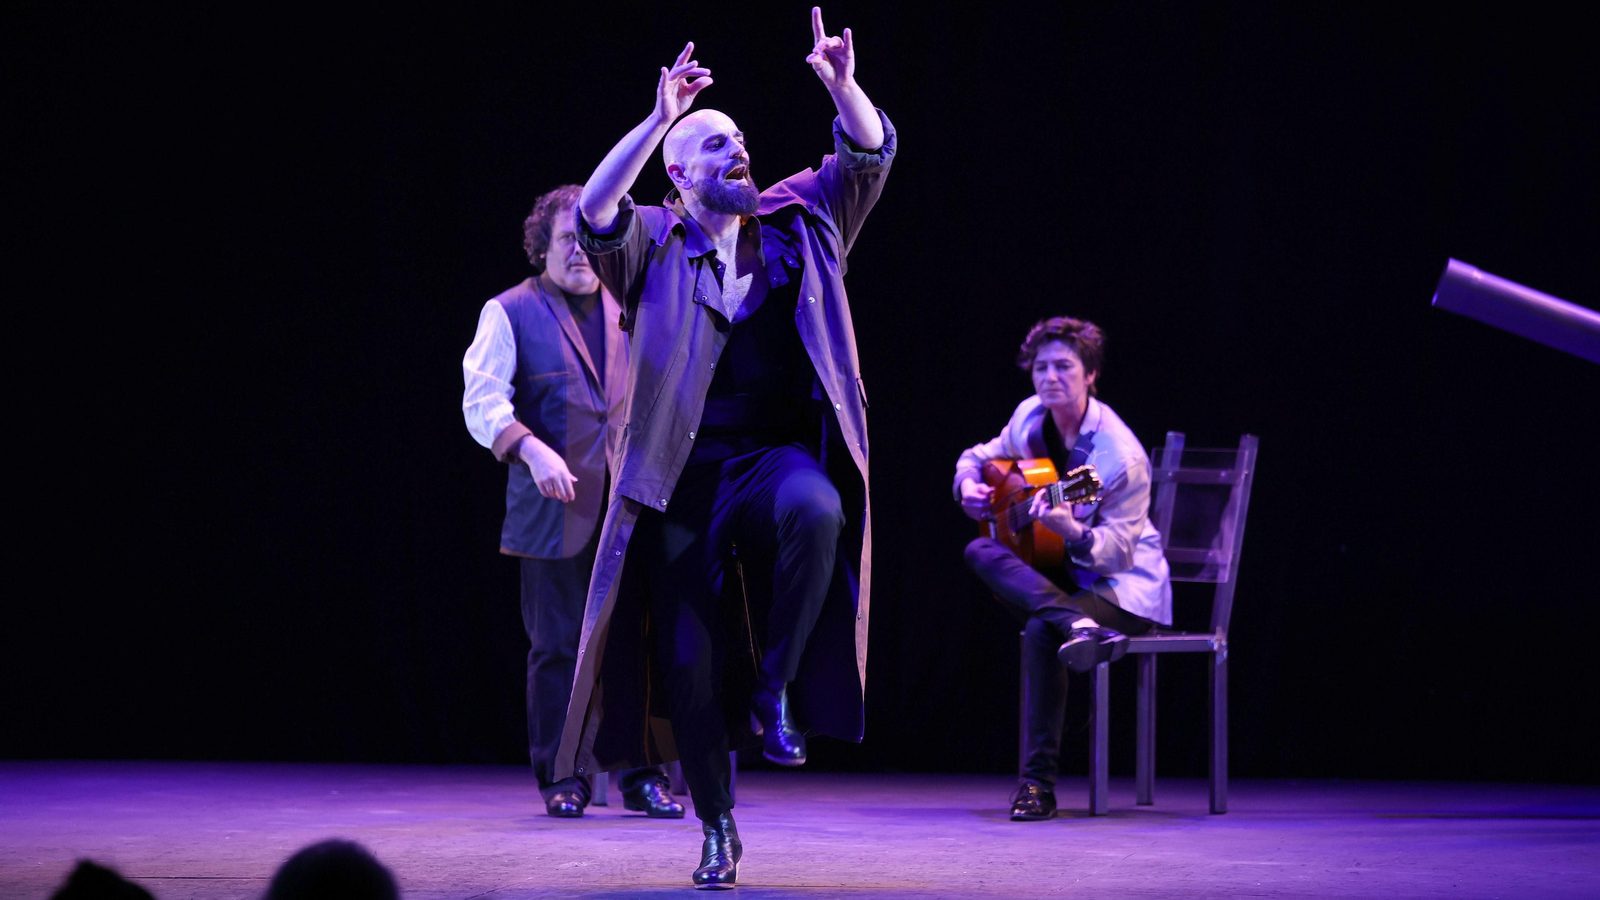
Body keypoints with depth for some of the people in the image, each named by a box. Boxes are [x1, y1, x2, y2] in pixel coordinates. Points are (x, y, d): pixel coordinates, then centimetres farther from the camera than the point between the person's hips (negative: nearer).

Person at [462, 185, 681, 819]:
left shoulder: (629, 312, 15)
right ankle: (562, 779, 10)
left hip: (632, 511, 3)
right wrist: (532, 450, -24)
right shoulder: (510, 313, 2)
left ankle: (642, 776, 7)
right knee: (558, 646, 1)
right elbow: (481, 401, -8)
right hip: (554, 516, -3)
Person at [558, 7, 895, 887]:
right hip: (682, 476, 0)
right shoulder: (654, 245, 3)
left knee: (815, 512, -37)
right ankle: (716, 826, 18)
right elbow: (594, 211, -19)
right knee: (687, 657, 1)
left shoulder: (796, 223, 10)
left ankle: (776, 687, -20)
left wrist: (842, 85, -19)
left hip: (776, 457, 0)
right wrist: (659, 119, -28)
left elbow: (870, 155, 1)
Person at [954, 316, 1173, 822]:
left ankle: (1039, 783, -29)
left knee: (1041, 631, -35)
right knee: (980, 552, -20)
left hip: (1122, 585, -8)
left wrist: (1072, 530, -42)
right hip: (1059, 575, 8)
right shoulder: (1030, 418, 0)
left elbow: (1118, 549, -22)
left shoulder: (1121, 457, -21)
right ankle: (1079, 625, -45)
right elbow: (979, 456, 19)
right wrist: (969, 484, -5)